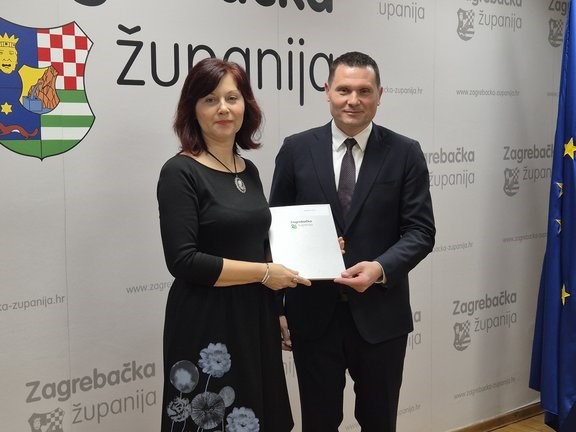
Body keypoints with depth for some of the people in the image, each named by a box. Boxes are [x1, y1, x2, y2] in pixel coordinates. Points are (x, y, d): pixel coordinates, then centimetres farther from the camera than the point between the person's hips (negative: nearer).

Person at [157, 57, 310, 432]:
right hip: (206, 325, -7)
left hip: (255, 318, 7)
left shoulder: (249, 171, 9)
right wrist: (263, 273, -17)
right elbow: (183, 261, -20)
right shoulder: (181, 172, -13)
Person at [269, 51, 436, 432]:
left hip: (380, 314, 0)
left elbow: (421, 230, -3)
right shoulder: (296, 150, 1)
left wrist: (381, 268, -21)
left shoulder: (405, 153, 0)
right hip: (313, 313, 0)